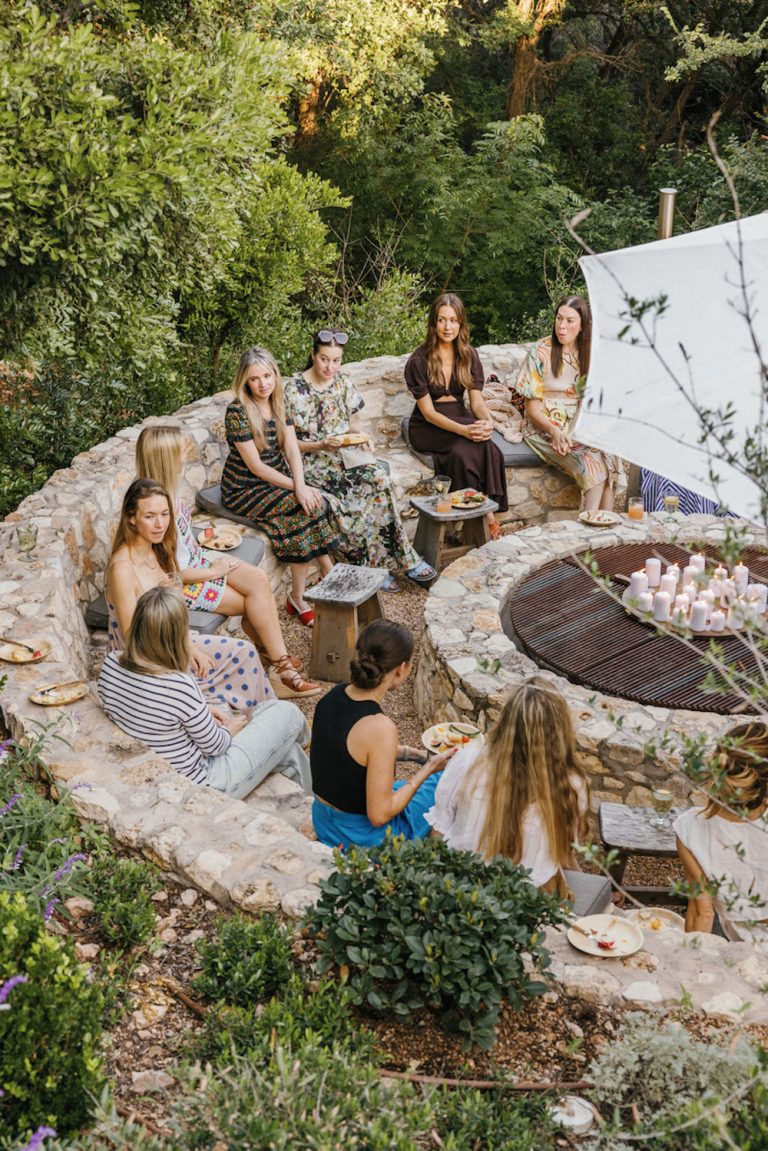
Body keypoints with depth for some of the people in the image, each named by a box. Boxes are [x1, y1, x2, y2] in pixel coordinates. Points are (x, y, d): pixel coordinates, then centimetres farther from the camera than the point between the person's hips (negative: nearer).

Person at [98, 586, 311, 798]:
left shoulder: (110, 664, -13)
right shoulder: (180, 687, -34)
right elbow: (214, 746, -17)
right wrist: (230, 729, 5)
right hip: (199, 784, -7)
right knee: (288, 713, 12)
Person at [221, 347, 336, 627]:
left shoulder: (279, 403, 3)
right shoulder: (237, 411, -18)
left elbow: (292, 448, -5)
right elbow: (255, 466, -20)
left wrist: (300, 485, -22)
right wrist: (296, 488, -22)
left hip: (277, 481, 6)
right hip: (245, 491, -6)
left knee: (309, 501, -22)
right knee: (305, 507, -26)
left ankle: (298, 596, -16)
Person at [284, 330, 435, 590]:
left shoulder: (342, 382, 9)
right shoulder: (294, 389, -8)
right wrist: (322, 445, -22)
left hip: (343, 456, 5)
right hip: (311, 463, -5)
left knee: (379, 478, -26)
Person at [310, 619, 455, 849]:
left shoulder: (333, 696, -7)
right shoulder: (379, 727, -31)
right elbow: (379, 814, -25)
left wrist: (412, 753, 11)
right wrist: (428, 768, -15)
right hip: (360, 837, -7)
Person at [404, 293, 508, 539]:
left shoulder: (469, 356, 5)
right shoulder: (418, 360, -9)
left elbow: (477, 400, -1)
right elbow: (428, 412, -14)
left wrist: (488, 421, -26)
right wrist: (463, 430, -30)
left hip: (461, 419, 3)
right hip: (427, 428, -3)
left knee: (462, 452, -33)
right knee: (477, 445, -32)